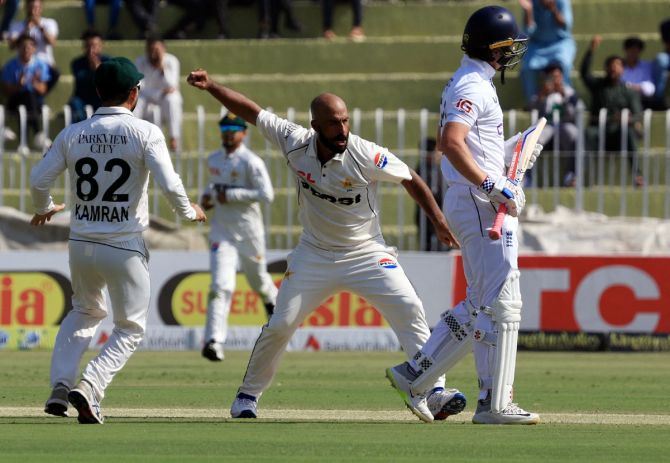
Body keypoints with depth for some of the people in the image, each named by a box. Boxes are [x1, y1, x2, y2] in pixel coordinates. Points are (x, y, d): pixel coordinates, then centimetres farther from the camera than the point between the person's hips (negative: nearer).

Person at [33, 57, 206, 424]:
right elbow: (169, 185, -17)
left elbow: (38, 180, 2)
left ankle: (60, 384, 11)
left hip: (81, 245, 4)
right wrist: (189, 212, 4)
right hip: (125, 248, -4)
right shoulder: (144, 133, -10)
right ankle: (90, 387, -11)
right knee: (131, 328, 11)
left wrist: (44, 209, 24)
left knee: (85, 311, 28)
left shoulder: (73, 134, 1)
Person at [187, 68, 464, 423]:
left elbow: (411, 180, -9)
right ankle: (247, 395, 22)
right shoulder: (296, 143, -13)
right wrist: (210, 86, -14)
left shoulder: (366, 155, -21)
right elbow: (250, 111, -5)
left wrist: (440, 223, -13)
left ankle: (434, 393, -18)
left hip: (366, 254, -2)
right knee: (280, 325, 2)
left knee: (409, 310, -20)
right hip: (314, 256, 2)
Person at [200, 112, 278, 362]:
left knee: (259, 280, 16)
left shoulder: (251, 162, -13)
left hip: (248, 229, -3)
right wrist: (207, 196, 6)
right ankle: (214, 341, -23)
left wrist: (230, 195, -21)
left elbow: (267, 195, -21)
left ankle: (272, 301, 54)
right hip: (222, 231, 3)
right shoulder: (214, 160, 8)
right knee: (221, 285, -13)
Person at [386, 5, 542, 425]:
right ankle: (494, 404, -9)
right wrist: (492, 185, -29)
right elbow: (451, 142, -27)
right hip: (480, 203, -10)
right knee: (501, 303, -9)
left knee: (479, 304, 15)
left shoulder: (466, 84, 19)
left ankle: (415, 374, 15)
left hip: (473, 202, 10)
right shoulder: (473, 87, -13)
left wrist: (510, 155, 19)